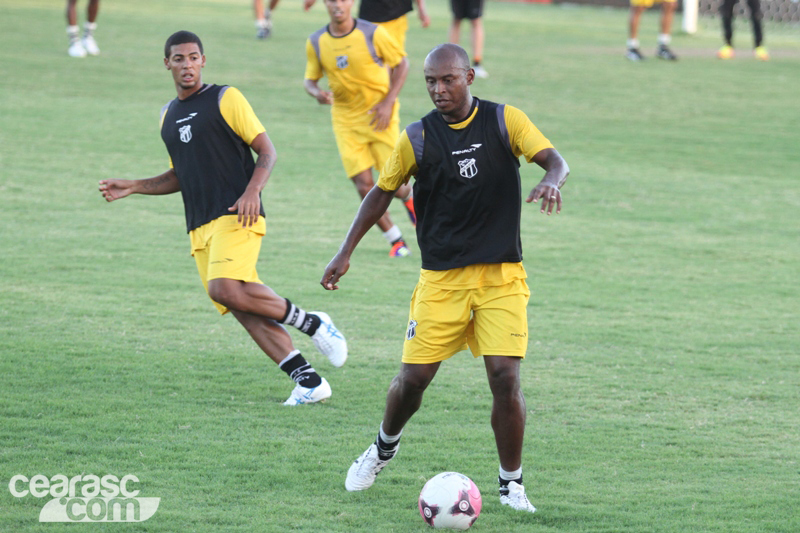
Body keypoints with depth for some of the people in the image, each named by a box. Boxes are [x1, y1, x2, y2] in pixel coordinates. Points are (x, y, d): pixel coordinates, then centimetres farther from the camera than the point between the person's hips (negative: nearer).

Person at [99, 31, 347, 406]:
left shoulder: (224, 99, 0)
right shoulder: (168, 116, 20)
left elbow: (267, 152, -2)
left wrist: (252, 191, -19)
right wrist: (132, 188, 18)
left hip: (235, 217, -6)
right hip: (200, 227, 7)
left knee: (225, 288, -28)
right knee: (242, 308, -5)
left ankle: (312, 323, -11)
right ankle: (308, 381, -5)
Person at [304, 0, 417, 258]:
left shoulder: (372, 34, -12)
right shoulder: (316, 43, -4)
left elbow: (401, 63, -2)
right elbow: (310, 79, 7)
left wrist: (388, 102, -12)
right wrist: (316, 92, -18)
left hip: (380, 114, -2)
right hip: (345, 119, 2)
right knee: (364, 185, -7)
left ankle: (408, 197, 35)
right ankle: (395, 240, 10)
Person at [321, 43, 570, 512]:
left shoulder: (505, 121, -2)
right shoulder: (418, 138, 0)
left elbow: (555, 161, -9)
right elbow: (383, 192, 11)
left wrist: (551, 182, -34)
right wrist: (346, 253, 7)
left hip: (501, 275, -1)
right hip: (441, 278, 1)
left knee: (506, 377, -13)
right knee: (413, 378, -1)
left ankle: (512, 485, 3)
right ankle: (385, 447, 31)